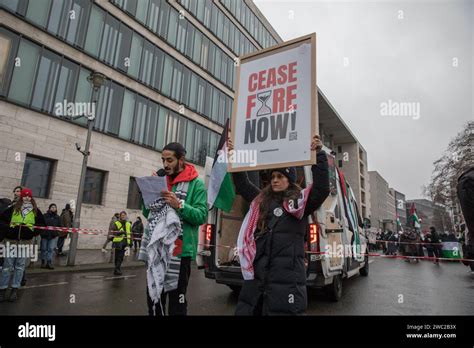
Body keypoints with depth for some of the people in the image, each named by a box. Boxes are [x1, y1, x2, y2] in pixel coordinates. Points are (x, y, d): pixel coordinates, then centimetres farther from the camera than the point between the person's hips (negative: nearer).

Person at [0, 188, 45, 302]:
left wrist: (34, 232, -3)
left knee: (20, 266, 5)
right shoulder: (13, 208, 4)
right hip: (11, 240, -1)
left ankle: (15, 290, 13)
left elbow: (41, 224, 11)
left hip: (26, 241, 1)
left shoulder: (36, 211, 7)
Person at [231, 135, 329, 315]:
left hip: (286, 277, -5)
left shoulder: (299, 202, 0)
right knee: (244, 311, 13)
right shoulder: (260, 200, 13)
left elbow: (322, 189, -13)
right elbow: (242, 184, 23)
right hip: (256, 274, 5)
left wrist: (319, 155, -17)